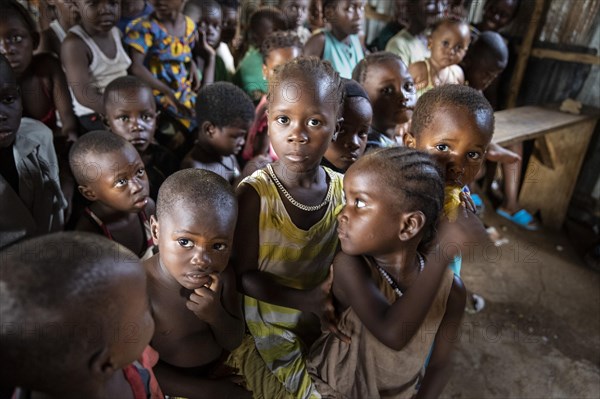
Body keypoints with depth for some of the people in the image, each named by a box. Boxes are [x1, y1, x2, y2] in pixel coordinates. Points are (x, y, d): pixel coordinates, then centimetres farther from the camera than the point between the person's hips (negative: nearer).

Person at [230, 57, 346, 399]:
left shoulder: (342, 188, -11)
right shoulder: (255, 193, -22)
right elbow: (244, 275, -18)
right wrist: (306, 300, -28)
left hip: (321, 331, 4)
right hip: (267, 332, -4)